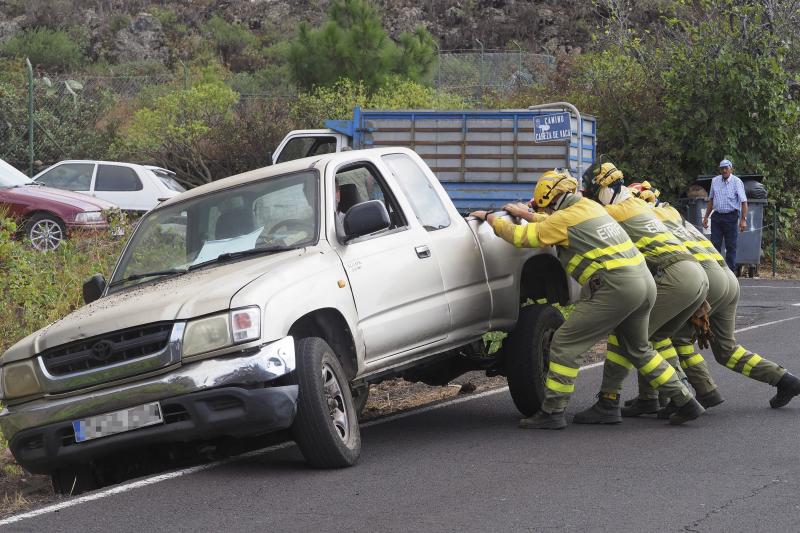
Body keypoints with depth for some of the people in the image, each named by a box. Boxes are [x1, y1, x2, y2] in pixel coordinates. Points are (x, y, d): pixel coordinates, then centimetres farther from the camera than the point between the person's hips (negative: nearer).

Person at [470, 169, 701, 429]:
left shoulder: (566, 219, -3)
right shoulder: (591, 207, 20)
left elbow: (520, 236, 1)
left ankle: (552, 412, -3)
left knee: (565, 344, -2)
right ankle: (686, 402, 24)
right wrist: (524, 213, 44)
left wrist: (490, 218, 16)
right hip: (645, 282, 9)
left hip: (615, 287, -9)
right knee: (638, 349, 25)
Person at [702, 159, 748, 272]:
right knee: (715, 245, 1)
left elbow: (743, 202, -9)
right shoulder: (715, 181, 9)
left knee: (731, 246, 1)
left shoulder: (737, 182, -6)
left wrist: (743, 219, -17)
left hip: (731, 217, -4)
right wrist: (706, 217, 16)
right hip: (717, 216, 4)